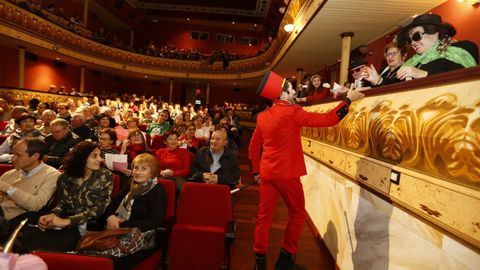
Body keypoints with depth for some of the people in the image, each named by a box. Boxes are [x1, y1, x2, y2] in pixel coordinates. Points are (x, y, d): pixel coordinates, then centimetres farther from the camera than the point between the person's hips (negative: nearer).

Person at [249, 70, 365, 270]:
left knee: (265, 215, 12)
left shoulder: (263, 116, 6)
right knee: (297, 213, 13)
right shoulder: (292, 112, -13)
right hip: (286, 173, -6)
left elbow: (253, 146, 12)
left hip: (266, 173, 6)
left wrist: (256, 171, 21)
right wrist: (348, 100, 1)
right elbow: (328, 120, -10)